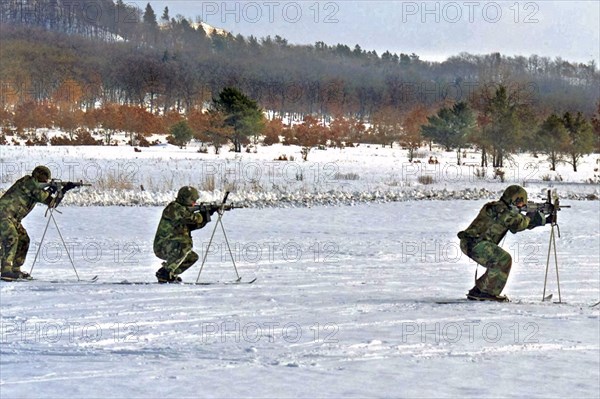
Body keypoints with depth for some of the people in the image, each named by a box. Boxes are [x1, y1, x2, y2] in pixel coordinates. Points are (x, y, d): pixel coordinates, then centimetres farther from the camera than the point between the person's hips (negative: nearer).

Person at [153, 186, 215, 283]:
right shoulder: (174, 208, -14)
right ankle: (165, 273, -24)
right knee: (185, 246, -32)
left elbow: (196, 224, 13)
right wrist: (206, 213, -16)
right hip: (162, 247, -10)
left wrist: (207, 213, -1)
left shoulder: (183, 209, 17)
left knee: (193, 257, 14)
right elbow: (190, 218, -27)